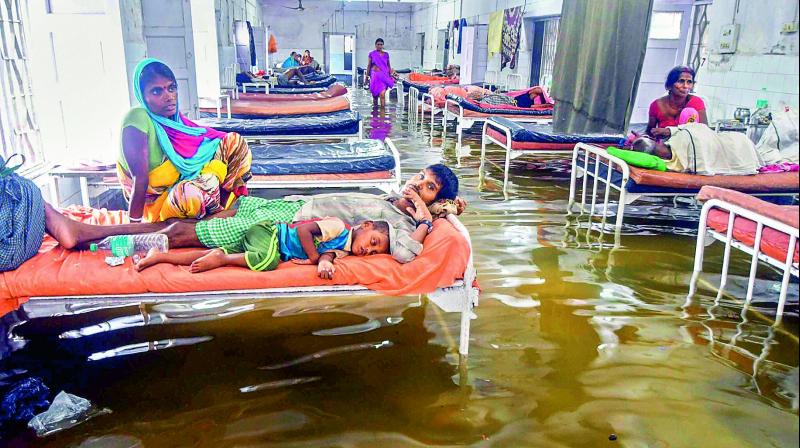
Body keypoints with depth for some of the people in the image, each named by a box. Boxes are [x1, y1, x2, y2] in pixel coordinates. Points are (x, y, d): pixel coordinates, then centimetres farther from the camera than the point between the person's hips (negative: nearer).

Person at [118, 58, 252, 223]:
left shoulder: (173, 118, 0)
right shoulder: (138, 120, -23)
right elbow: (140, 179, -25)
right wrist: (134, 224, -22)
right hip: (158, 204, -8)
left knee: (233, 142, 2)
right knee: (192, 192, -42)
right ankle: (217, 213, -7)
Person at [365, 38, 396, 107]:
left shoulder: (386, 54, 7)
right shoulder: (372, 54, 4)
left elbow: (389, 66, 12)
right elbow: (369, 65, 7)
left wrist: (391, 74, 5)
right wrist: (367, 75, 5)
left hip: (384, 75, 0)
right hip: (375, 75, 0)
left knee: (382, 94, -13)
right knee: (375, 93, 8)